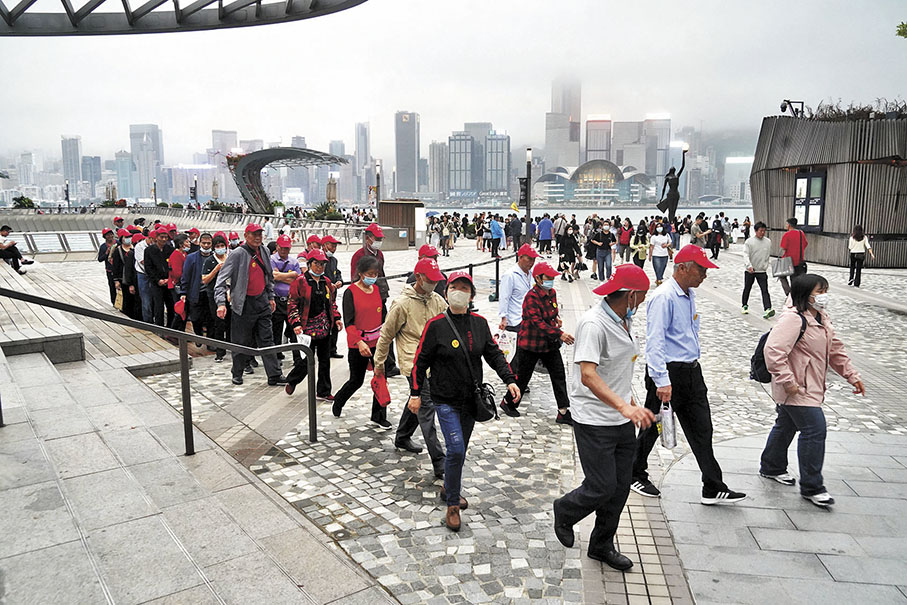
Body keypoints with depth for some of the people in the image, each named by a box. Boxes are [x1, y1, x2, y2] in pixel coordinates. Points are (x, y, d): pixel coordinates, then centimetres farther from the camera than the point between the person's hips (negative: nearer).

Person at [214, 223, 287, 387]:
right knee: (241, 341, 5)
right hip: (244, 304, -5)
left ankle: (274, 375, 8)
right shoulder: (238, 254, -11)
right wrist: (221, 302, -24)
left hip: (262, 301, 5)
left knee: (267, 339, 6)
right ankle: (237, 373, 24)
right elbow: (222, 278, -14)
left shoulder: (263, 252, 9)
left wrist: (270, 297, 20)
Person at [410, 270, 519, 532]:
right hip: (446, 400, -4)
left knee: (460, 450, 17)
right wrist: (415, 394, -3)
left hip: (472, 400, 5)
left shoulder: (479, 323, 2)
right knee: (455, 450, -13)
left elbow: (494, 354, 7)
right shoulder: (436, 325, -10)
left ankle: (450, 488, 41)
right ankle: (453, 505, 4)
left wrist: (509, 380, -5)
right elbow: (421, 361, -4)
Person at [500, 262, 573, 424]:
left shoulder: (552, 293, 4)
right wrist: (560, 334, -36)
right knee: (523, 376, 8)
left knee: (559, 375, 3)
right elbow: (538, 322, -30)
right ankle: (508, 402, 32)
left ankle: (563, 412, 8)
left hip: (550, 343, 7)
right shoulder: (531, 297, -21)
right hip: (531, 344, -7)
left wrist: (556, 318, 3)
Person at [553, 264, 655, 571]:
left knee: (620, 487, 13)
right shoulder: (594, 324, -21)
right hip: (594, 421, -9)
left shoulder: (625, 320, 8)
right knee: (602, 487, -3)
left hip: (623, 419, 9)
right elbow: (588, 374, -31)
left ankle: (602, 546, 31)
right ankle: (565, 511, 28)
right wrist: (624, 406, -40)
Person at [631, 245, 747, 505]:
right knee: (652, 427, 7)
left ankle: (713, 489, 17)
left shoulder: (690, 294, 11)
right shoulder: (664, 297, -19)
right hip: (668, 373, -8)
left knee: (702, 430, 9)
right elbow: (654, 342, -24)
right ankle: (635, 476, 26)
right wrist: (662, 381, -28)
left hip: (691, 372, 9)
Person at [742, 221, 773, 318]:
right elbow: (746, 255, -17)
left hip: (762, 271, 1)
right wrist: (749, 266, -30)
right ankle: (745, 306, 31)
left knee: (765, 290, -9)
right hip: (749, 271, -1)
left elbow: (768, 256, 15)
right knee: (747, 289, 13)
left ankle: (768, 309, -18)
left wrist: (765, 266, 11)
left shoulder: (768, 242, 3)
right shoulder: (749, 242, -8)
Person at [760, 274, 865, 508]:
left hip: (811, 388, 10)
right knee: (815, 430, -10)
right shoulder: (793, 319, -22)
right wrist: (787, 381, -30)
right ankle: (811, 486, 2)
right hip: (796, 390, -10)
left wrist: (852, 376, 17)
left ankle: (772, 467, 39)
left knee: (786, 425, 22)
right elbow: (774, 350, -31)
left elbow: (835, 350, 21)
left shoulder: (822, 319, 11)